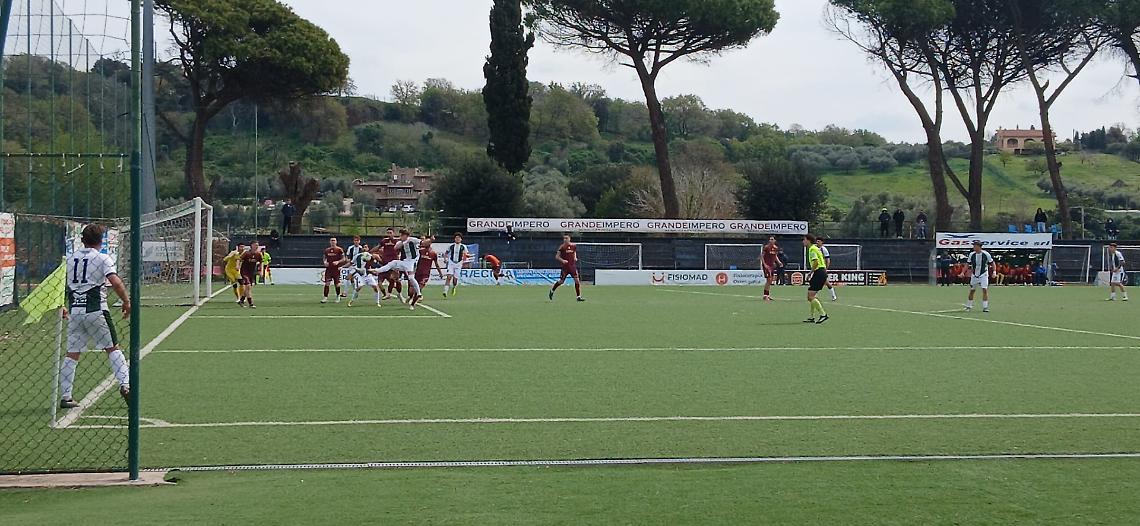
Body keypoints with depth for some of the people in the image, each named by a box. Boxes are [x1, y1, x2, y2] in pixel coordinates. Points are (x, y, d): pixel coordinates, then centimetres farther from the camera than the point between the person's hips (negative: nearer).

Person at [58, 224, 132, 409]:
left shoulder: (70, 259, 11)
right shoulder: (103, 259, -3)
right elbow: (115, 282, -16)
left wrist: (63, 307, 27)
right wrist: (126, 301, -4)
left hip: (74, 312, 4)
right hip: (96, 310, -4)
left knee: (72, 354, 7)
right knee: (112, 348, 6)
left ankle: (65, 396, 7)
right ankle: (125, 385, -6)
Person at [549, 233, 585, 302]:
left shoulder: (574, 246, 4)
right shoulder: (562, 247, -7)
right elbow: (557, 256, -5)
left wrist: (575, 258, 3)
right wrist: (562, 260, -21)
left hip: (573, 266, 3)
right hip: (565, 266, -3)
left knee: (577, 280, -5)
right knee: (561, 281, 3)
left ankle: (579, 296, 0)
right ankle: (552, 291, 28)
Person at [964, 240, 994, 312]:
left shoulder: (986, 254, -11)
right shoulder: (972, 254, -5)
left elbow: (992, 263, 1)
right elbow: (967, 264, 4)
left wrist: (994, 272, -8)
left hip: (983, 275, -3)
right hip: (974, 275, 3)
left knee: (985, 290, -14)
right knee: (972, 290, 8)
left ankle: (985, 307, -9)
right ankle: (969, 306, 23)